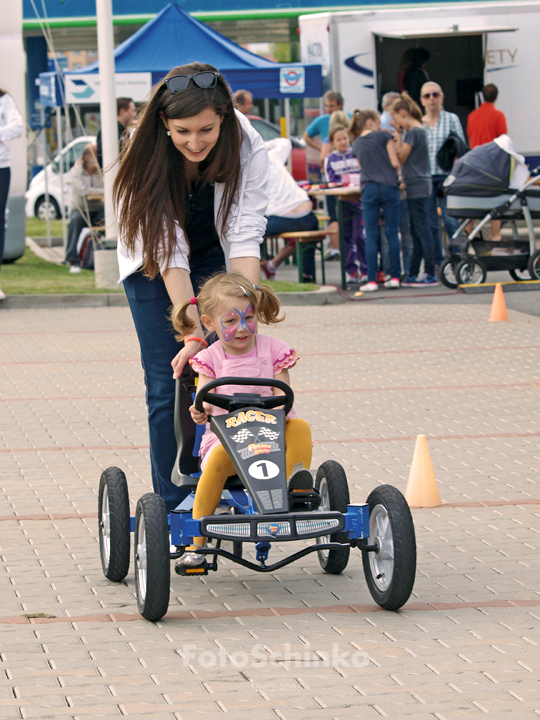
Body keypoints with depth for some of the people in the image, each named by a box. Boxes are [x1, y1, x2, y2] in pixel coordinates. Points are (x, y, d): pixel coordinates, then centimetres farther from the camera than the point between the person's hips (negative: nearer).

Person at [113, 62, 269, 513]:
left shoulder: (246, 147, -28)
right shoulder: (147, 157, -31)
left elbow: (245, 237, -30)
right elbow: (169, 253, -32)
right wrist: (194, 334, -38)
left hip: (216, 259, 1)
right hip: (154, 264, -1)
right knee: (168, 384, -7)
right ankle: (173, 506, -1)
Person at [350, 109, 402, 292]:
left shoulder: (356, 145, 13)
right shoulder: (383, 136, 2)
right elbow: (395, 163, -1)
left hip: (369, 189, 2)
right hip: (389, 187, -2)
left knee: (371, 236, 0)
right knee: (392, 233, 5)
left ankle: (371, 280, -5)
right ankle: (395, 276, 5)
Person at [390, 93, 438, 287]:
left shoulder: (413, 132, -15)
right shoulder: (420, 130, 14)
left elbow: (401, 158, -10)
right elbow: (404, 159, 15)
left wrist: (398, 134, -6)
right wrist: (400, 134, 11)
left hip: (417, 188, -10)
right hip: (418, 186, 10)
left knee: (422, 231, -7)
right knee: (417, 232, 12)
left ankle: (430, 275, -6)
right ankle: (412, 274, 18)